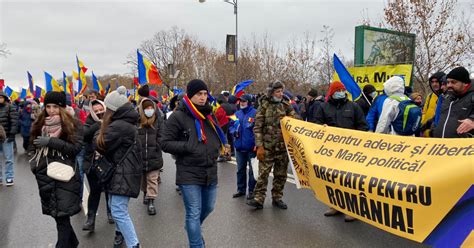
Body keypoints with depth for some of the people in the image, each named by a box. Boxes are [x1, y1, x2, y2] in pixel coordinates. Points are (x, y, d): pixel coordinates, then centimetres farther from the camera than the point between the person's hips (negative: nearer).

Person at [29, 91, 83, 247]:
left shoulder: (73, 125, -4)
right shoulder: (41, 124, 10)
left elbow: (76, 148, -14)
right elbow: (34, 146, 21)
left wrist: (50, 142, -19)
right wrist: (36, 165, 6)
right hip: (45, 176, 5)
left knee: (62, 216, -6)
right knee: (56, 214, 13)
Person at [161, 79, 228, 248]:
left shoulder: (209, 115, 8)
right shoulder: (178, 117, -11)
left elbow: (218, 137, 23)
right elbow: (165, 143, -10)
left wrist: (215, 148, 3)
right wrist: (188, 147, -20)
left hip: (210, 172, 6)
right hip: (189, 174, -6)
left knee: (208, 208, 22)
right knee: (194, 213, -1)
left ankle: (193, 228, 50)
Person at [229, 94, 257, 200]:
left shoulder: (255, 113, -10)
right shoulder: (237, 114, 10)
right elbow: (231, 126, 19)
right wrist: (234, 131, -2)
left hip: (251, 147, -6)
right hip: (239, 146, 6)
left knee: (252, 170, 4)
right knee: (240, 169, 16)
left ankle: (252, 190, 15)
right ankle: (241, 189, 28)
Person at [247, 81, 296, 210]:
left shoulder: (286, 105, 7)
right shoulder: (264, 106, -1)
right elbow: (258, 127, -4)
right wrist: (259, 146, -10)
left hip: (283, 146, 3)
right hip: (267, 146, -3)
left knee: (281, 174, 10)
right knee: (263, 173, -4)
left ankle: (277, 198, 22)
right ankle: (258, 199, 1)